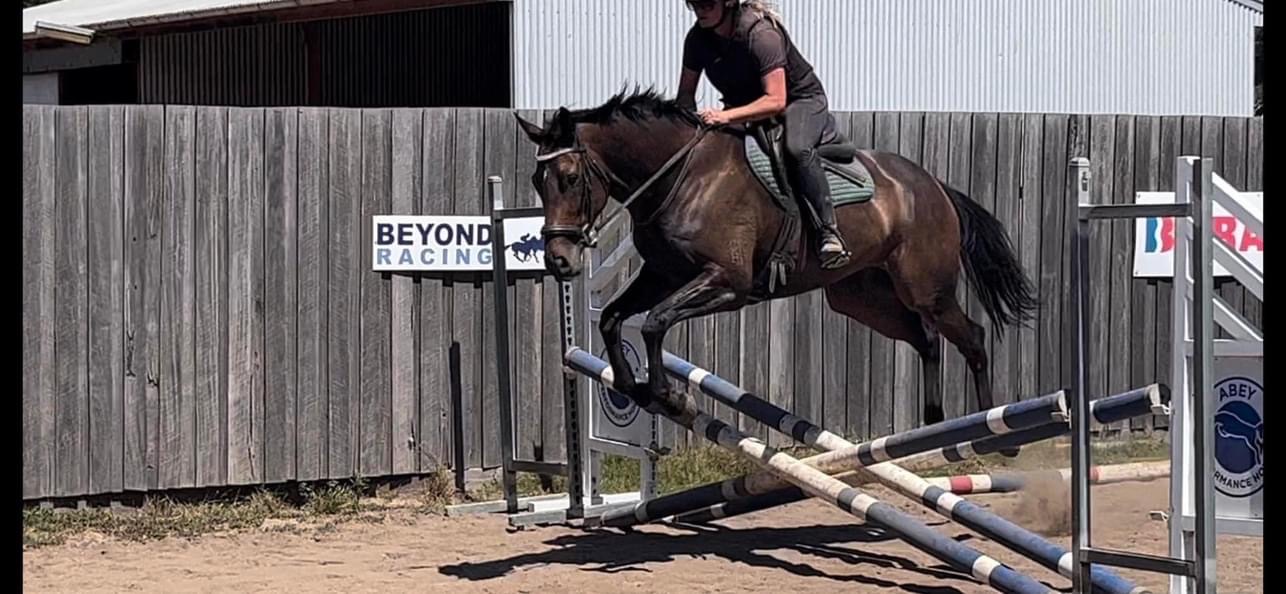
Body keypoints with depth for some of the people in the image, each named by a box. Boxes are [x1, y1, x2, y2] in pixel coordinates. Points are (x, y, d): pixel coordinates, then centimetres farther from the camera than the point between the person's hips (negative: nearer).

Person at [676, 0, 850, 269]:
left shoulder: (760, 33, -29)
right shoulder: (698, 37, -10)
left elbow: (776, 101, -34)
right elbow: (686, 93, -1)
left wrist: (727, 116, -44)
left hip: (801, 99, -7)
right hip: (744, 106, 7)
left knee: (797, 147, -37)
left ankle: (829, 231, -34)